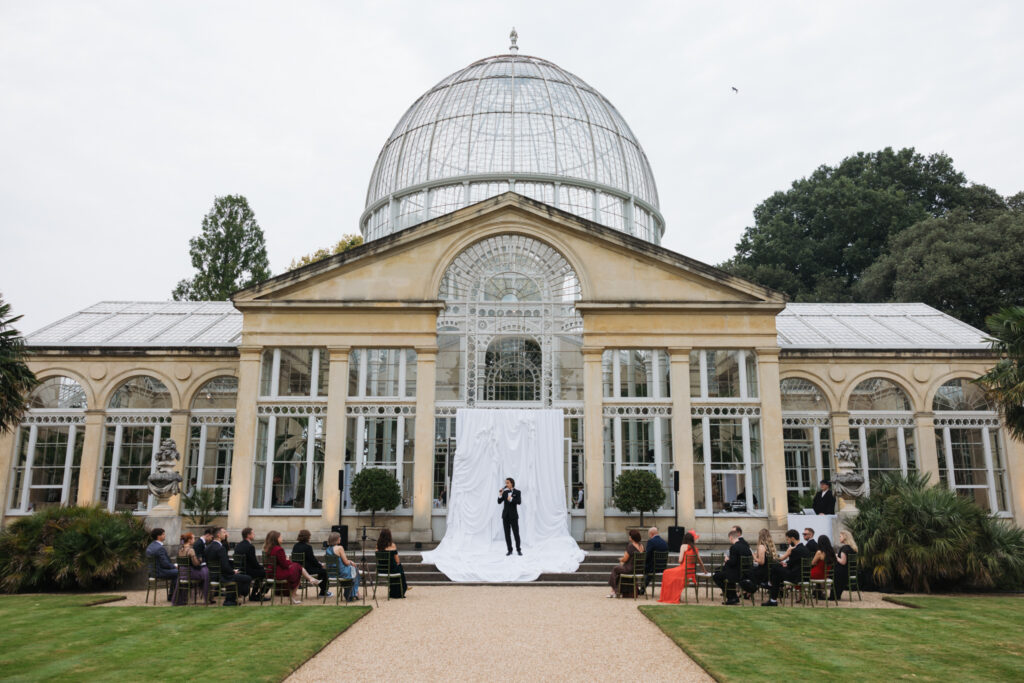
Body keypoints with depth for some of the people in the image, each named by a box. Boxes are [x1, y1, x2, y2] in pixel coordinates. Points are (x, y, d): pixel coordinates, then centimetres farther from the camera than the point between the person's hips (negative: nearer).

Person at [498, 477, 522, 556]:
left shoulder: (517, 492, -1)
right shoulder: (504, 492, 8)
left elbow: (519, 502, -16)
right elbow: (499, 502, 1)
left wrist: (511, 499, -30)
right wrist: (500, 495, -15)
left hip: (513, 515, -3)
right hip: (505, 515, 3)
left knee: (516, 533, -3)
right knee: (507, 533, 2)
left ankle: (518, 550, 8)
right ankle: (509, 550, 9)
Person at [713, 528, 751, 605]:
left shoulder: (734, 547, -19)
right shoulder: (746, 545, 6)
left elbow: (732, 563, -23)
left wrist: (727, 560, 1)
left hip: (738, 575, -9)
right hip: (747, 573, 9)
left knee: (715, 576, 3)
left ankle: (731, 597, 6)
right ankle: (733, 597, 33)